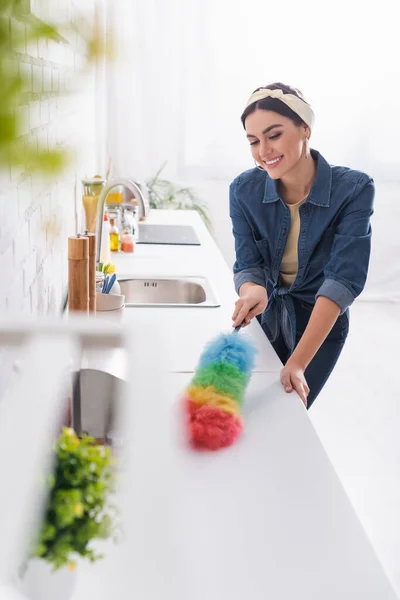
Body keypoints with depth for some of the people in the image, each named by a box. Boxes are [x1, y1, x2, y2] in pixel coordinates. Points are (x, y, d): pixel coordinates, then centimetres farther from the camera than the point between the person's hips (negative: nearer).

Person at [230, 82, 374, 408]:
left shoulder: (353, 189, -24)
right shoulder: (244, 189, -15)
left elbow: (344, 278, -28)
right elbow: (247, 264, -12)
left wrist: (298, 363, -36)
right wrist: (252, 292, -39)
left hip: (321, 320, -2)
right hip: (265, 315, 3)